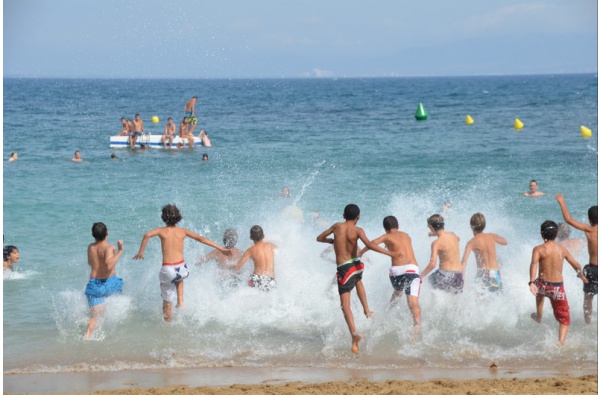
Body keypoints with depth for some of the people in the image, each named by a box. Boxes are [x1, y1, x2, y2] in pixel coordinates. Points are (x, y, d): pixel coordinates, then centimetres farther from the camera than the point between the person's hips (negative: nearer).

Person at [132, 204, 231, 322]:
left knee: (167, 302, 13)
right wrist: (221, 249, 5)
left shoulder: (161, 231, 1)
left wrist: (140, 252, -10)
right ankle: (180, 301, 23)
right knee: (179, 279, 40)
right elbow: (201, 239, 4)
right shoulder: (182, 231, 7)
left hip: (168, 270, -3)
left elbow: (147, 235, -18)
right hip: (182, 268, 3)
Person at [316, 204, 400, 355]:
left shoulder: (337, 226, 2)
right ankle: (367, 310, 31)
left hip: (343, 269, -2)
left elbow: (319, 238, 15)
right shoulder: (357, 230, -5)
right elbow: (369, 245, -22)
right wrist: (389, 253, -21)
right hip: (356, 265, 2)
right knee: (358, 281, 40)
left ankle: (354, 332, -25)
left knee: (345, 305, -4)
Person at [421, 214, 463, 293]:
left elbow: (432, 264, -21)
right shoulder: (452, 235, 7)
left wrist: (421, 276, -10)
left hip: (445, 274, -6)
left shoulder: (436, 243, -12)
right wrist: (437, 234, 41)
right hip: (459, 274, 6)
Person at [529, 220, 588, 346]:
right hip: (558, 288, 0)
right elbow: (576, 266, 15)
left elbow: (534, 264, -25)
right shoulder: (562, 250, 4)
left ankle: (539, 316, 57)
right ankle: (561, 343, -8)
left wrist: (531, 282, -35)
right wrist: (581, 276, 36)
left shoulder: (538, 249, -6)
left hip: (543, 285, 0)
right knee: (564, 320, 11)